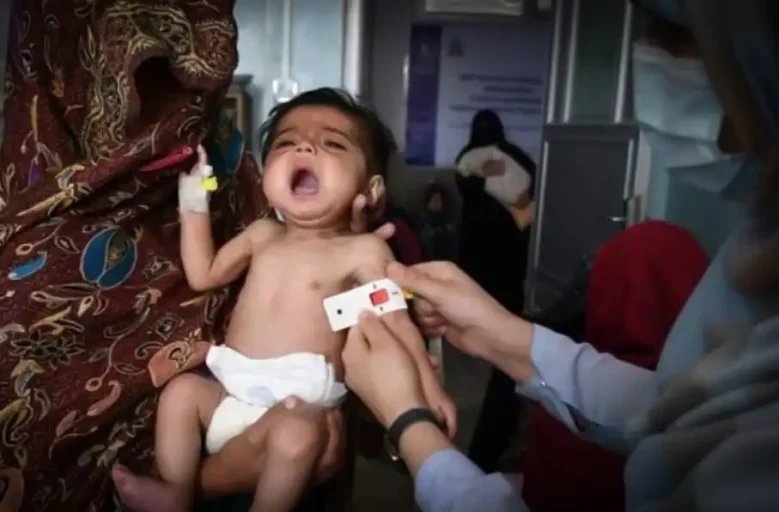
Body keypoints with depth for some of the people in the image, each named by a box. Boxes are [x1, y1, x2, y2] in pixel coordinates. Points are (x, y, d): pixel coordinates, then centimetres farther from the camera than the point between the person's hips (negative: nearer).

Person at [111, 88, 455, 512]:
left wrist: (427, 387, -17)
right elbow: (203, 276, 21)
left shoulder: (363, 250, -6)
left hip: (301, 404, -6)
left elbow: (395, 323, -7)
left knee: (298, 435, -32)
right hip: (231, 394, 6)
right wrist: (194, 205, 18)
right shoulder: (263, 235, 10)